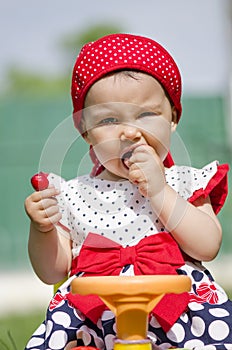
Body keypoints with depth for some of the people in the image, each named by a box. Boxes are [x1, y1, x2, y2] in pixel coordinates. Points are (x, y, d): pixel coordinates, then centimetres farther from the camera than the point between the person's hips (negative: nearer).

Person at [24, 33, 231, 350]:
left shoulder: (184, 182, 6)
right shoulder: (73, 195, 9)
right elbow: (52, 273, 10)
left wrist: (158, 190, -12)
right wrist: (42, 230, -10)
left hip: (175, 306, -1)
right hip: (94, 310, 1)